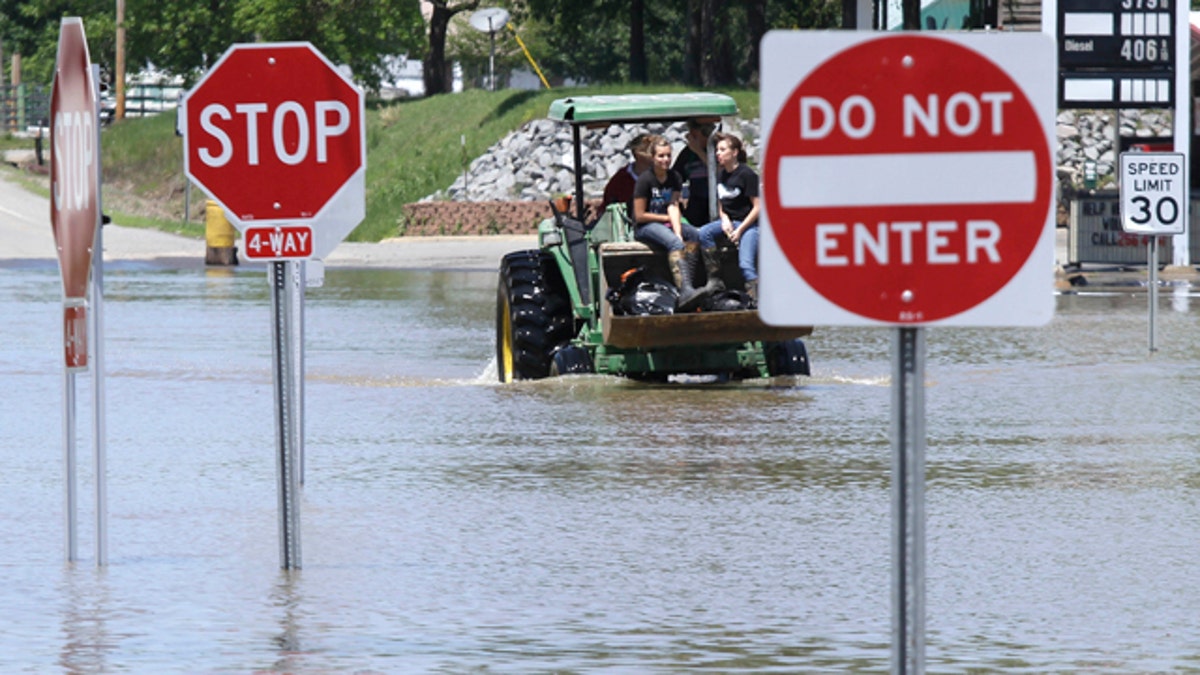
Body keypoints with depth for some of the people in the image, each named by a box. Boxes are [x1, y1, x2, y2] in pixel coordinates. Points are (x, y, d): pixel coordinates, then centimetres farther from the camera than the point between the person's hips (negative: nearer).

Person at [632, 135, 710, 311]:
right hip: (644, 228, -6)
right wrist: (668, 218, -5)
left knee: (695, 234, -23)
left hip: (666, 224, 6)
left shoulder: (674, 178, 7)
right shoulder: (645, 180, -10)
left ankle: (686, 285, -35)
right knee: (674, 242, -35)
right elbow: (640, 216, -11)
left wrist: (678, 232, -22)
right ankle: (685, 291, -53)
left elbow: (674, 207, -6)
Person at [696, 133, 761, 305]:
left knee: (745, 264, -25)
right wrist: (724, 219, -4)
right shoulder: (721, 174, 9)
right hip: (728, 221, 7)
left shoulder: (746, 174, -12)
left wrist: (739, 230, -15)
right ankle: (715, 280, -13)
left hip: (749, 223, -7)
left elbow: (757, 207, -12)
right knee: (704, 233, -19)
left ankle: (757, 301, -27)